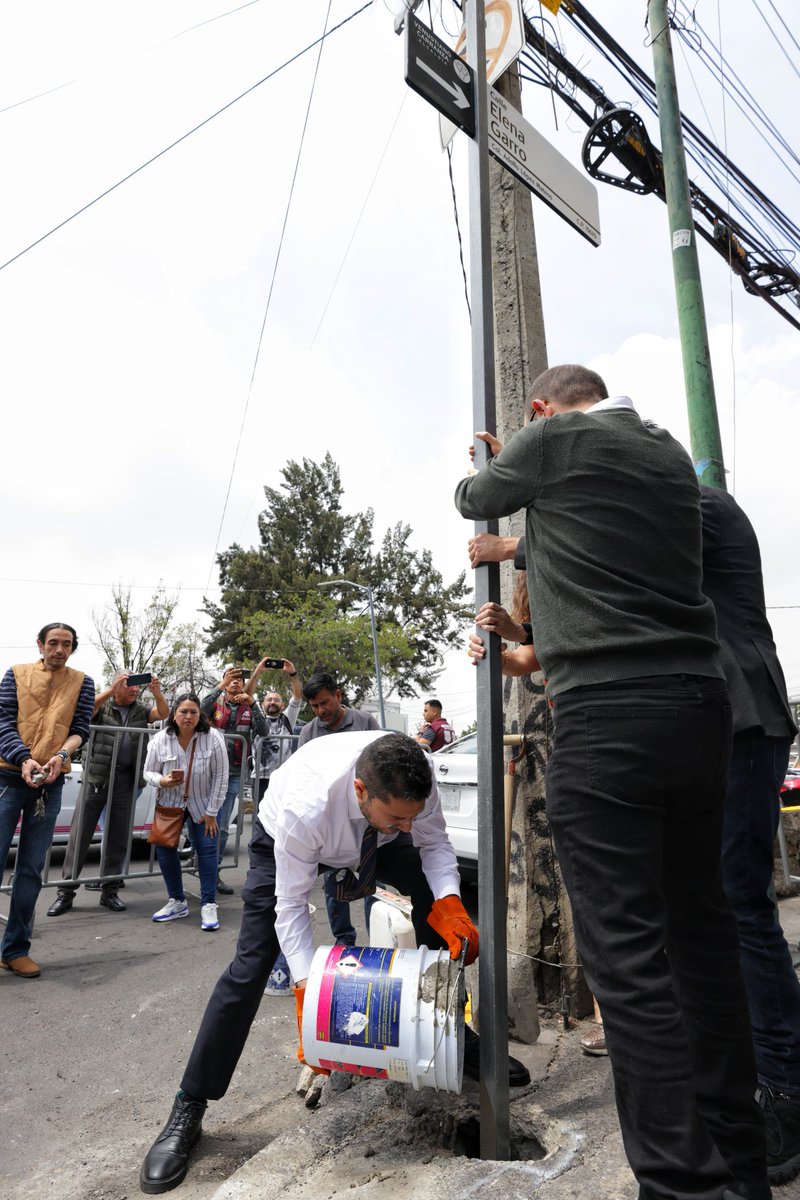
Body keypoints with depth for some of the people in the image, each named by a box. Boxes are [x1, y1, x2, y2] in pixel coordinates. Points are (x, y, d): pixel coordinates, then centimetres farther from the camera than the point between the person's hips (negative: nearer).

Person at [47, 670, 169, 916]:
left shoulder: (141, 710, 12)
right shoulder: (102, 706, 5)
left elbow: (164, 714, -1)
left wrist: (157, 693, -19)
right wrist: (111, 690, -25)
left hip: (126, 779, 3)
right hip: (97, 776, -2)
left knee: (119, 837, 7)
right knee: (80, 833, 0)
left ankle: (109, 891, 17)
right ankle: (66, 891, 9)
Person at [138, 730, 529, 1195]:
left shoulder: (417, 777, -36)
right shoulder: (304, 807, -45)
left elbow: (435, 842, -17)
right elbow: (291, 905, -30)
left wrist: (449, 901, -35)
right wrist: (308, 989, -34)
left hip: (371, 837, 4)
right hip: (284, 838, -4)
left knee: (439, 905, -8)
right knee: (251, 965, -11)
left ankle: (455, 1037, 13)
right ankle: (188, 1111, 6)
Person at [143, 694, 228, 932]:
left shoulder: (213, 738, -22)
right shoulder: (160, 739, -17)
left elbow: (220, 776, -15)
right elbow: (149, 771, -5)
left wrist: (211, 812, -13)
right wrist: (162, 781, -29)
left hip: (202, 805, -2)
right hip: (170, 803, 2)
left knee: (207, 849, -6)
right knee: (164, 848, 1)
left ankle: (209, 906, 4)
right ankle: (177, 902, 18)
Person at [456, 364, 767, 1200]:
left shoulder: (553, 440, 0)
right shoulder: (671, 454, 18)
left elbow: (474, 501, 17)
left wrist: (489, 463, 39)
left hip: (606, 715, -7)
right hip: (699, 700, 8)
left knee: (627, 950, -3)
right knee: (701, 925, 14)